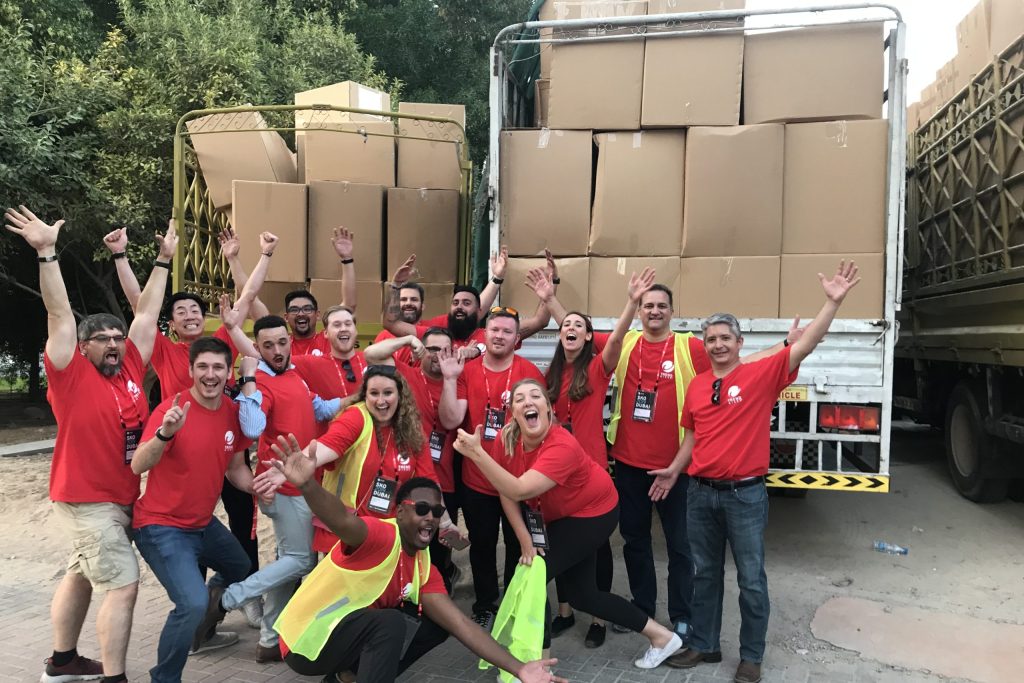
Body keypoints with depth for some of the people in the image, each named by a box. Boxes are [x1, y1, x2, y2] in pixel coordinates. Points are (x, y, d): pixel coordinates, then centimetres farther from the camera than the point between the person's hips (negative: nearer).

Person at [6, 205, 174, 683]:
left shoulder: (131, 369, 2)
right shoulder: (72, 374, -11)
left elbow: (146, 313, 7)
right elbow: (59, 314, -19)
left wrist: (163, 261, 12)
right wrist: (47, 253, -25)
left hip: (123, 498, 7)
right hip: (86, 500, -7)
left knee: (81, 576, 21)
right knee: (124, 585, -8)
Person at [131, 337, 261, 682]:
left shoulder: (233, 411, -2)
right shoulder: (171, 409, -21)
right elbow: (137, 466, -31)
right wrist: (165, 432, -47)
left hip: (204, 522, 8)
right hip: (162, 526, -8)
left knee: (242, 570, 27)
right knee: (193, 603, -25)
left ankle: (202, 632, 52)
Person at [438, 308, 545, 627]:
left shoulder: (530, 372, -9)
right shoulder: (467, 371, -6)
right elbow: (450, 421, -15)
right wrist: (449, 379, -22)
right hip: (476, 479, 1)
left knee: (518, 546, 15)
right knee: (481, 546, 16)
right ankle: (484, 605, 37)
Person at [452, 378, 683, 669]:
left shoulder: (562, 446, -37)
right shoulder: (508, 438, -17)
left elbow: (518, 491, -47)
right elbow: (506, 493, -7)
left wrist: (477, 453, -53)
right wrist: (524, 538, -13)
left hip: (593, 512, -7)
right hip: (557, 516, 8)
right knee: (580, 594, 13)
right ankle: (661, 635, 27)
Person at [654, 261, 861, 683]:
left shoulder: (762, 374, -7)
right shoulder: (696, 385, 6)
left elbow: (805, 345, -17)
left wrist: (833, 301, -24)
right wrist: (674, 470, 16)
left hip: (745, 494, -4)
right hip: (701, 492, 4)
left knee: (751, 580, 7)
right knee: (705, 573, 16)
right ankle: (704, 645, 31)